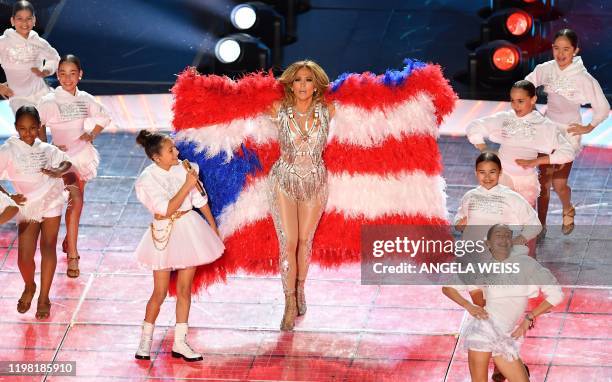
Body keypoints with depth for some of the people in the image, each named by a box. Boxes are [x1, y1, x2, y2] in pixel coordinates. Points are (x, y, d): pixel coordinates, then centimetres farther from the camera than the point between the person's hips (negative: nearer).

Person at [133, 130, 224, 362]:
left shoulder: (184, 169, -3)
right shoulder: (148, 179, -15)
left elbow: (200, 199, 7)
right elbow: (167, 209, -22)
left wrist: (213, 227, 11)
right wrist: (186, 186, -25)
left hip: (189, 229, 4)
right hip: (165, 234, -4)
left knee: (185, 289, 7)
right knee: (160, 292, 0)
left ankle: (179, 343, 15)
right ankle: (145, 341, 18)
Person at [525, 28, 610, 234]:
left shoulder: (583, 78, -16)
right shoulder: (545, 69, -6)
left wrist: (588, 128, -4)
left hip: (568, 134, -3)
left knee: (559, 183, -5)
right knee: (544, 182, 6)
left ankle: (568, 211, 29)